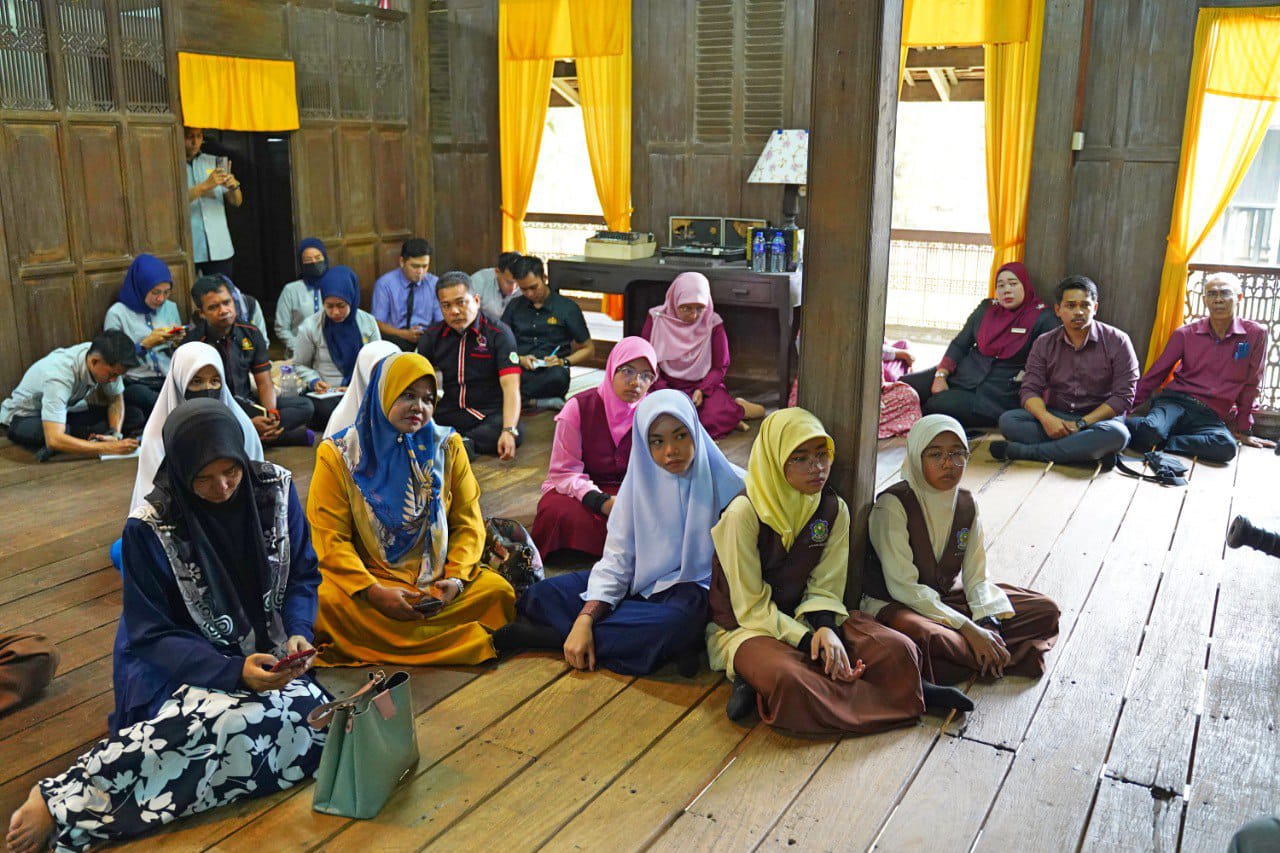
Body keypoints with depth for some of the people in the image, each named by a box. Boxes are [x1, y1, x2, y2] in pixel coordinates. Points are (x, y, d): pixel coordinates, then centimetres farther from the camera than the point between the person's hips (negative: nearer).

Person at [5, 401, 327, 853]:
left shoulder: (275, 488, -7)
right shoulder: (151, 528, -16)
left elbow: (303, 576, 4)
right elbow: (152, 634, -12)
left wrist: (297, 634, -16)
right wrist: (233, 670, -27)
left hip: (267, 653, 5)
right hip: (185, 665, -4)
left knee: (308, 707, -29)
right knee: (238, 718, -37)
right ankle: (59, 800, -25)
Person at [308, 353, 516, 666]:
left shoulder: (447, 446, 6)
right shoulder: (338, 454, -1)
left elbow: (468, 523, 5)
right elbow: (329, 538, -7)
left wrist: (456, 578, -13)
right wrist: (375, 592, -20)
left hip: (436, 578, 2)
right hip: (365, 578, -2)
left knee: (499, 590, -23)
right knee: (328, 602, -33)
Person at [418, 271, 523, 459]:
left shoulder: (499, 333, -5)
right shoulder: (432, 336, 9)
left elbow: (510, 386, -16)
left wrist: (509, 431, -32)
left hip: (489, 416, -2)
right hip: (446, 414, 3)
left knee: (516, 434, -35)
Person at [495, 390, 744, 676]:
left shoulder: (728, 484, -11)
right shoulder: (640, 482, -3)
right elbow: (616, 561, -7)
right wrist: (585, 620, -20)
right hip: (642, 583, 3)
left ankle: (550, 633, -22)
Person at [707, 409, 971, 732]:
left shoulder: (834, 510, 0)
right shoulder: (744, 513, -18)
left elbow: (824, 589, 2)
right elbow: (751, 607, -15)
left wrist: (826, 629, -20)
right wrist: (810, 642, -21)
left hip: (804, 619, 6)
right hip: (746, 627, -6)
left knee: (898, 650, -17)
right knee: (786, 680, -40)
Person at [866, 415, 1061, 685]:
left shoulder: (966, 503, 0)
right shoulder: (893, 505, -19)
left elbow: (975, 577, 0)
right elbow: (903, 587, -22)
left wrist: (989, 625, -18)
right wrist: (967, 629, -24)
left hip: (948, 597, 7)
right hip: (896, 604, -6)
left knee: (1045, 610, -2)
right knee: (924, 636, -41)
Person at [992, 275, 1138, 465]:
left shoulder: (1117, 341, -4)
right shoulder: (1043, 344, 4)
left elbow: (1123, 396, -9)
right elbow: (1030, 390, -4)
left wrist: (1081, 424, -20)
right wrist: (1046, 418, -27)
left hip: (1098, 419, -2)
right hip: (1055, 417, 2)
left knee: (1117, 434, -37)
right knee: (1008, 420, -24)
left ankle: (1023, 451, -33)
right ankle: (1090, 451, -29)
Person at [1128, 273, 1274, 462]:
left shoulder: (1255, 334, 4)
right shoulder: (1185, 334, 5)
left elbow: (1250, 385, 11)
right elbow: (1156, 373, 10)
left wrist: (1243, 430, 17)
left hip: (1209, 416, 1)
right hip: (1175, 401, -1)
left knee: (1227, 447, -36)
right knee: (1150, 431, -38)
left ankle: (1158, 443, -22)